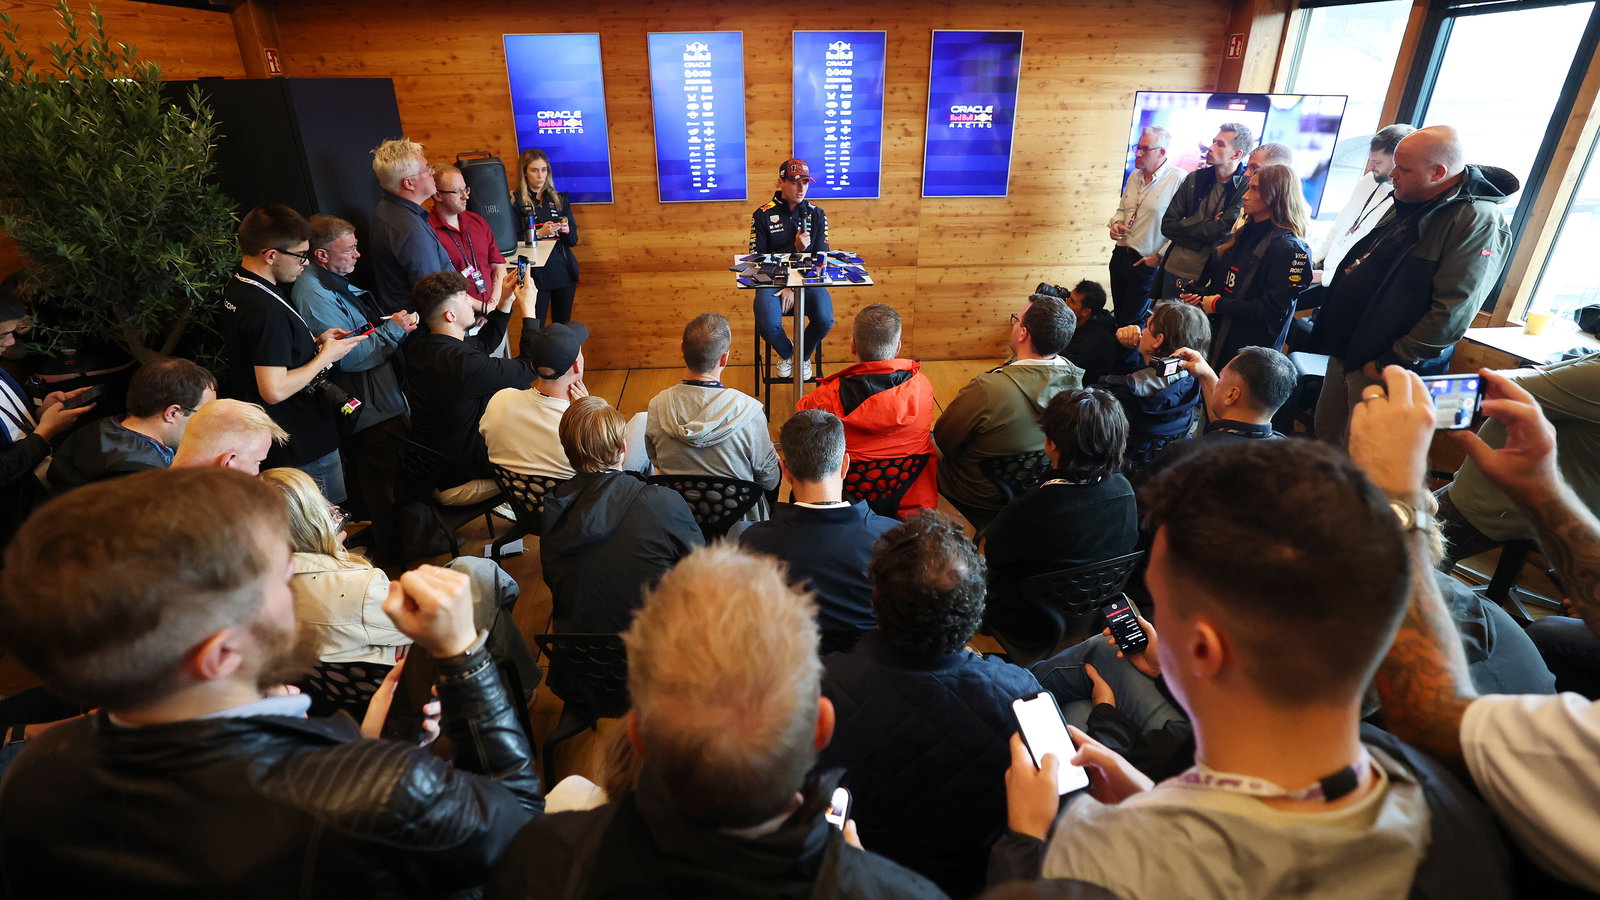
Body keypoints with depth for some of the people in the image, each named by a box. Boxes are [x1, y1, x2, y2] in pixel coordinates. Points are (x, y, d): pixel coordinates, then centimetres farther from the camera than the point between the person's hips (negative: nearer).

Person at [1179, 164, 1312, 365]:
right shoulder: (1244, 235, 12)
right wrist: (1198, 294, 0)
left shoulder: (1288, 247, -14)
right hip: (1216, 341, 8)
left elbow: (1273, 310, -20)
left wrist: (1219, 305, -15)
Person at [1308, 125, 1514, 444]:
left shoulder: (1478, 222, -17)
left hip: (1386, 368, -8)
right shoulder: (1407, 203, 11)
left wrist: (1389, 363, -20)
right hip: (1344, 352, 8)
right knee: (1326, 437, 18)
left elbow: (1452, 313, -22)